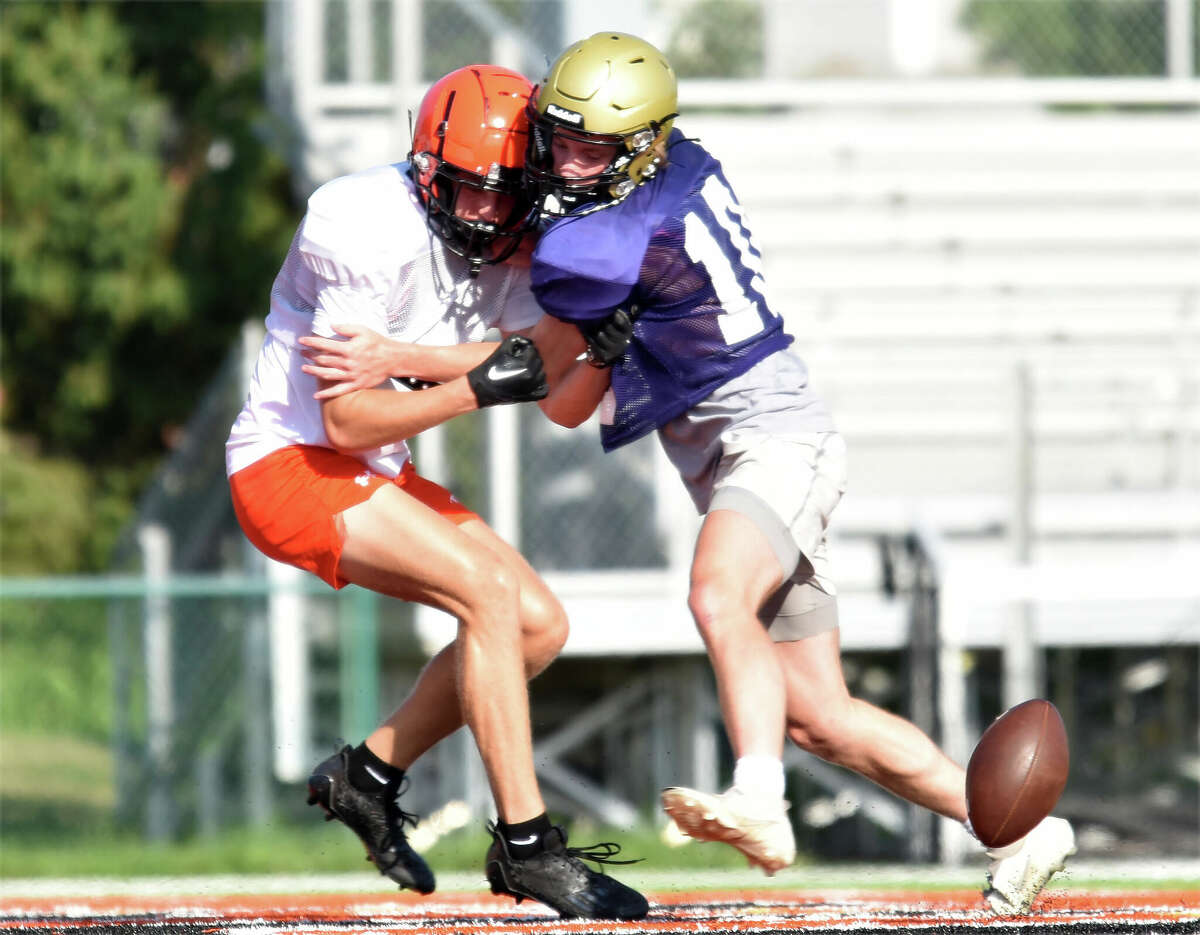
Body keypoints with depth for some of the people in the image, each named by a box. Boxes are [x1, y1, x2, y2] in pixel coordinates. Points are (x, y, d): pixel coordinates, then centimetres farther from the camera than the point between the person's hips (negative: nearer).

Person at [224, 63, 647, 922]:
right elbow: (348, 422, -24)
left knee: (539, 625, 2)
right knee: (491, 593, -23)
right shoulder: (370, 230, -23)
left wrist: (395, 357, -29)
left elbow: (531, 365, -17)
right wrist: (477, 385, -32)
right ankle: (525, 844, -21)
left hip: (373, 475, 8)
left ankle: (372, 774, 16)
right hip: (289, 464, -8)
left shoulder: (512, 240, 1)